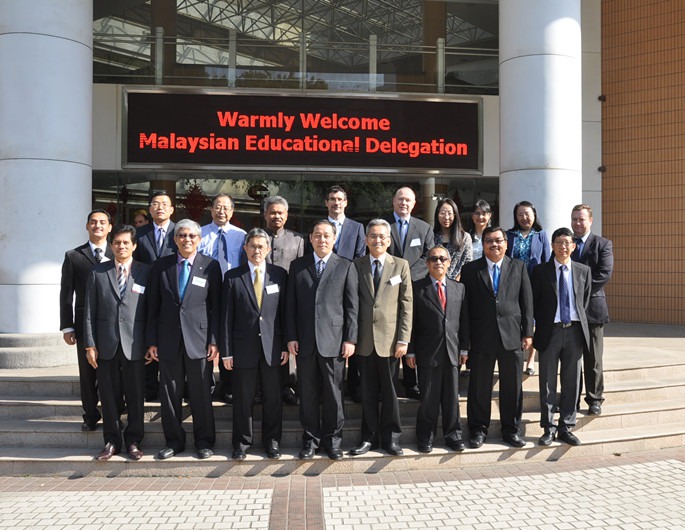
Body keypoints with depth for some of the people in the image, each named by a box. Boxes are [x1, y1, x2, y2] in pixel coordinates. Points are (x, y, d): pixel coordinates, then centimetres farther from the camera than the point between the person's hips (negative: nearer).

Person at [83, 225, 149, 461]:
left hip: (134, 344, -1)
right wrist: (90, 344, -1)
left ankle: (133, 441, 20)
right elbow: (89, 311, 4)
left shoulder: (145, 272, 1)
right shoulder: (98, 272, 6)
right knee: (109, 396, 9)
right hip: (106, 344, 1)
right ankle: (112, 441, 21)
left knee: (135, 396, 6)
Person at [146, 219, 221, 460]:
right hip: (168, 339, 2)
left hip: (199, 339, -2)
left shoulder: (210, 266, 1)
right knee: (169, 393, 8)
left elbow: (216, 306, 0)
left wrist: (214, 340, -6)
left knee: (201, 393, 5)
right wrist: (152, 341, 2)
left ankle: (204, 441, 18)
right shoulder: (161, 266, 6)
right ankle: (174, 441, 22)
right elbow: (153, 306, 7)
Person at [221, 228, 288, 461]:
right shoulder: (232, 276, 1)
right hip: (244, 346, -1)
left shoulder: (280, 274, 3)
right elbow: (226, 316, 0)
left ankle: (272, 441, 24)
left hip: (273, 347, 1)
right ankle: (241, 442, 23)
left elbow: (285, 312, 4)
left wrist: (286, 345, -1)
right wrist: (226, 351, -4)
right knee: (243, 398, 8)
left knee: (273, 398, 9)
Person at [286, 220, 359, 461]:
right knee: (308, 393, 8)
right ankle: (311, 439, 22)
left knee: (333, 393, 5)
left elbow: (352, 306, 1)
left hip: (333, 340, -2)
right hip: (304, 341, 2)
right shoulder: (297, 266, 9)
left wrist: (350, 339, -5)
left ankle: (333, 439, 20)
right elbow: (291, 305, 7)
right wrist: (291, 337, 1)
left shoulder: (346, 267, 3)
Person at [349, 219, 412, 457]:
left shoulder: (401, 265, 3)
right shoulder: (357, 265, 6)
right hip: (364, 339, 1)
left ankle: (390, 437, 19)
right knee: (368, 392, 9)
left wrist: (403, 339, -6)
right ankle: (368, 437, 20)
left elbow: (406, 304, 0)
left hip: (389, 339, -1)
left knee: (389, 391, 6)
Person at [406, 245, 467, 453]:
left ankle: (453, 435, 22)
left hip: (452, 351, 3)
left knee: (452, 397, 9)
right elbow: (411, 321, -1)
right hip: (427, 352, -3)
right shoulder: (417, 288, 1)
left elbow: (464, 320, 11)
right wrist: (410, 351, -5)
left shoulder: (459, 288, 11)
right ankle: (425, 438, 16)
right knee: (428, 397, 4)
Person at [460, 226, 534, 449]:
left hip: (511, 336, 1)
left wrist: (527, 332, 1)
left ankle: (511, 430, 23)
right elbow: (465, 305, 0)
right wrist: (465, 339, -4)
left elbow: (527, 302, 6)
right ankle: (478, 430, 21)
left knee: (512, 386, 8)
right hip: (481, 337, -1)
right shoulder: (470, 270, 3)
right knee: (479, 387, 7)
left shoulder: (519, 267, 8)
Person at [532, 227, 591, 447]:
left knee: (571, 382, 7)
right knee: (547, 383, 3)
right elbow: (534, 303, 3)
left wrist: (579, 324, 9)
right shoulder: (540, 271, 0)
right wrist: (542, 325, 0)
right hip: (550, 331, -2)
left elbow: (585, 301, 14)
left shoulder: (583, 271, 7)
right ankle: (548, 428, 12)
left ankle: (566, 427, 17)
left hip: (574, 330, 2)